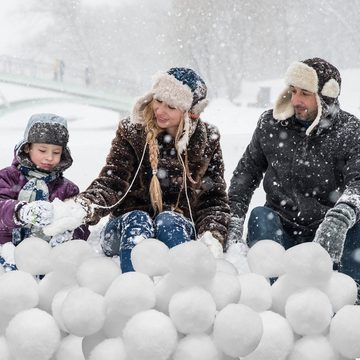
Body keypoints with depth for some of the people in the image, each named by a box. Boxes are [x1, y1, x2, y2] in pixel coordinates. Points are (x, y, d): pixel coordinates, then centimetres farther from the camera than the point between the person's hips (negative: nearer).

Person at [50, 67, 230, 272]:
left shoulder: (207, 141, 4)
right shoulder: (132, 133, 1)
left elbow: (214, 199, 4)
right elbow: (111, 183, -9)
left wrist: (212, 237, -15)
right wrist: (85, 206, -30)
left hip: (182, 231, 0)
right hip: (130, 226, 0)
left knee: (168, 220, -31)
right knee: (137, 220, -32)